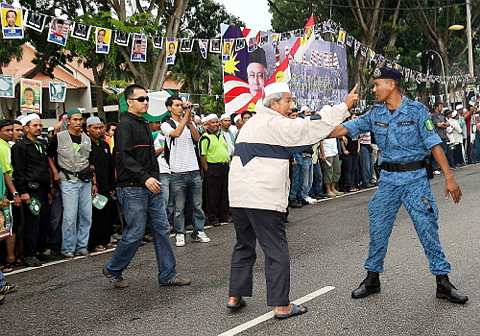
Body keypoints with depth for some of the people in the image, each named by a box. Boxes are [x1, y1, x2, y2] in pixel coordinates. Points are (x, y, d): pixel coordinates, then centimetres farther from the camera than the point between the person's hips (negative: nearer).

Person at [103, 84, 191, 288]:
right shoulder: (125, 124, -10)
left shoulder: (143, 124, 18)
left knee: (162, 230, 7)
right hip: (132, 188, -9)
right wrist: (145, 178, -28)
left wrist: (154, 179, 16)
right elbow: (125, 157, -21)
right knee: (135, 233, -2)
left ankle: (168, 275, 14)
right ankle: (113, 270, 18)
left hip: (151, 187, 9)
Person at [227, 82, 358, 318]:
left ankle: (234, 296, 22)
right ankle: (281, 305, 4)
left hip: (238, 196, 9)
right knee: (276, 250, -1)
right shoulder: (276, 123, -8)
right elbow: (312, 128, -11)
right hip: (263, 198, -9)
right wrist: (345, 107, -6)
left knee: (244, 246, 18)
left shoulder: (251, 123, 20)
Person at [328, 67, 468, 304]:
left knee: (428, 228, -2)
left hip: (415, 177, -4)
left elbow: (434, 144, -9)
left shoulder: (416, 111, -7)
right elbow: (348, 128, 6)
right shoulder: (376, 113, 5)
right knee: (378, 230, 7)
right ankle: (372, 278, 22)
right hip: (388, 178, 4)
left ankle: (443, 282, 11)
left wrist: (449, 177, -15)